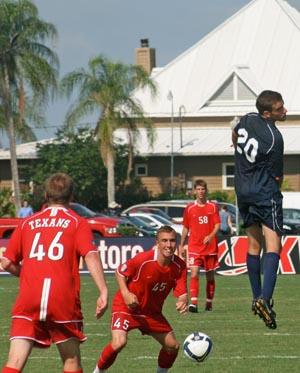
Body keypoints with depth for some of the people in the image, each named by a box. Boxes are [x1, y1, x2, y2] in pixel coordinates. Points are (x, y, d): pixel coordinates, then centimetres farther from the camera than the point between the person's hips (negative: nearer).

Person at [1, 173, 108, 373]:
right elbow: (91, 255, -9)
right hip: (64, 300, -2)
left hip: (28, 301, 2)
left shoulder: (28, 223, 16)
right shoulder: (77, 223, 8)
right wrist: (103, 291, -15)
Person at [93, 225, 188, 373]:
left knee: (173, 345, 6)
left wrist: (183, 302, -38)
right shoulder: (143, 259, -25)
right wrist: (126, 294, -25)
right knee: (119, 343, -27)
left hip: (152, 311, 6)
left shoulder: (179, 266, -14)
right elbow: (120, 272, -10)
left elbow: (182, 293, -14)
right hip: (126, 306, -5)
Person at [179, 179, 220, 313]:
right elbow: (185, 228, 13)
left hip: (210, 246, 1)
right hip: (194, 247, -1)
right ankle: (193, 303, -24)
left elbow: (217, 225, -2)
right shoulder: (189, 208, 6)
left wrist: (211, 236, -20)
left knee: (210, 276, 9)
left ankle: (209, 302, 23)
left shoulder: (213, 207, 4)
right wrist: (181, 245, 12)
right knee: (194, 273, -16)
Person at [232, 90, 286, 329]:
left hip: (243, 191, 8)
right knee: (273, 245, -12)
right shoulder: (275, 139, -20)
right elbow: (277, 178, -10)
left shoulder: (247, 120, 0)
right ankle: (265, 299, -28)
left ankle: (257, 297, 20)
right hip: (266, 192, -8)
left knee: (254, 244, 17)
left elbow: (235, 135, 26)